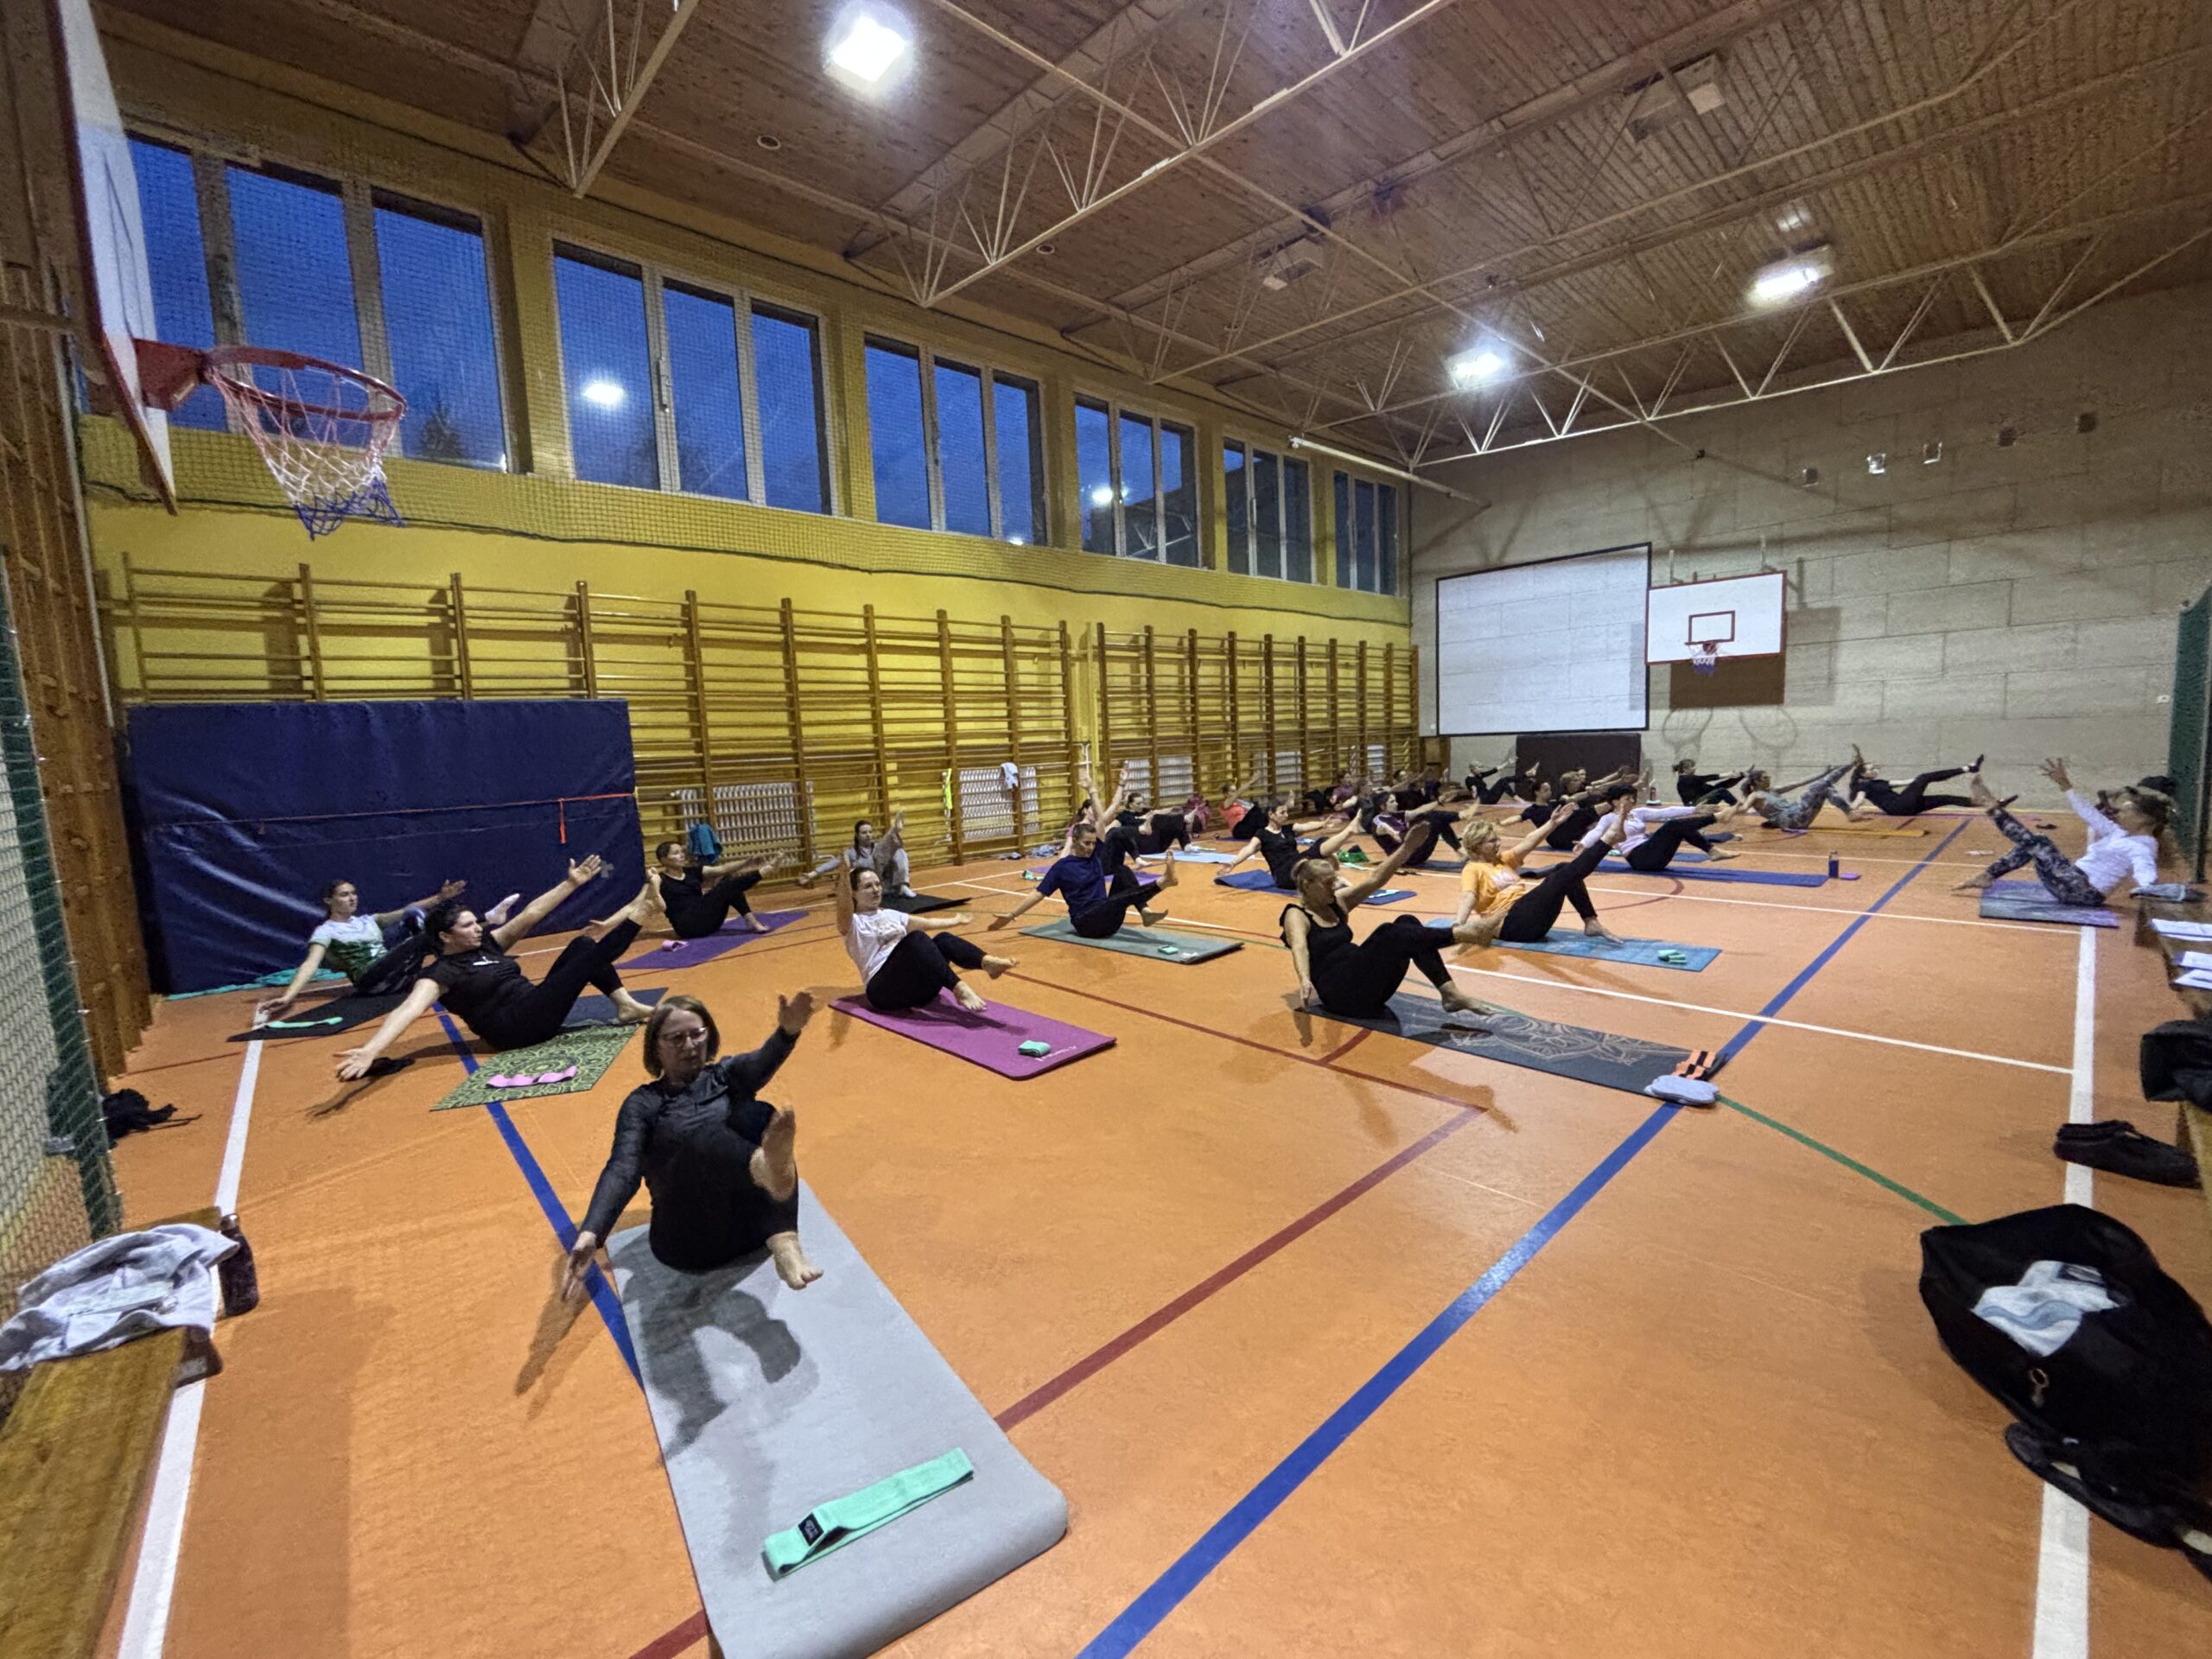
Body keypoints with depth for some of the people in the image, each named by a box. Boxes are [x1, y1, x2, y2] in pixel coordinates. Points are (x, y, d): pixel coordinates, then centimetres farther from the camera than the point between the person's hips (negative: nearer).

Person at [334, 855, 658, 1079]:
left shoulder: (486, 943, 11)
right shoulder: (441, 973, -10)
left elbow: (529, 916, 6)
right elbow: (408, 1009, -25)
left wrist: (571, 883, 1)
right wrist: (370, 1050, -43)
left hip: (535, 1009, 8)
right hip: (518, 1028, -8)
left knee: (583, 945, 1)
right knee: (589, 957, -19)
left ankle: (626, 1006, -6)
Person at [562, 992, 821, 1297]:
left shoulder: (725, 1075, 15)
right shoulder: (643, 1103, 13)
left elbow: (760, 1063, -8)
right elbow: (623, 1169, -3)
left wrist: (788, 1031, -32)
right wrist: (590, 1234, -23)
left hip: (752, 1219, 2)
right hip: (692, 1237, -1)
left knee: (758, 1112, -25)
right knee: (700, 1136, -29)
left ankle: (784, 1245, -42)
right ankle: (768, 1167, -62)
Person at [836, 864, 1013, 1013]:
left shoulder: (890, 915, 24)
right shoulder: (852, 923, 3)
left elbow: (927, 923, 36)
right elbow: (844, 910, -22)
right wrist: (845, 880, -41)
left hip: (917, 985, 6)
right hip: (883, 988, -6)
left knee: (943, 940, -20)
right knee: (915, 938, -30)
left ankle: (987, 962, -44)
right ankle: (958, 988, -44)